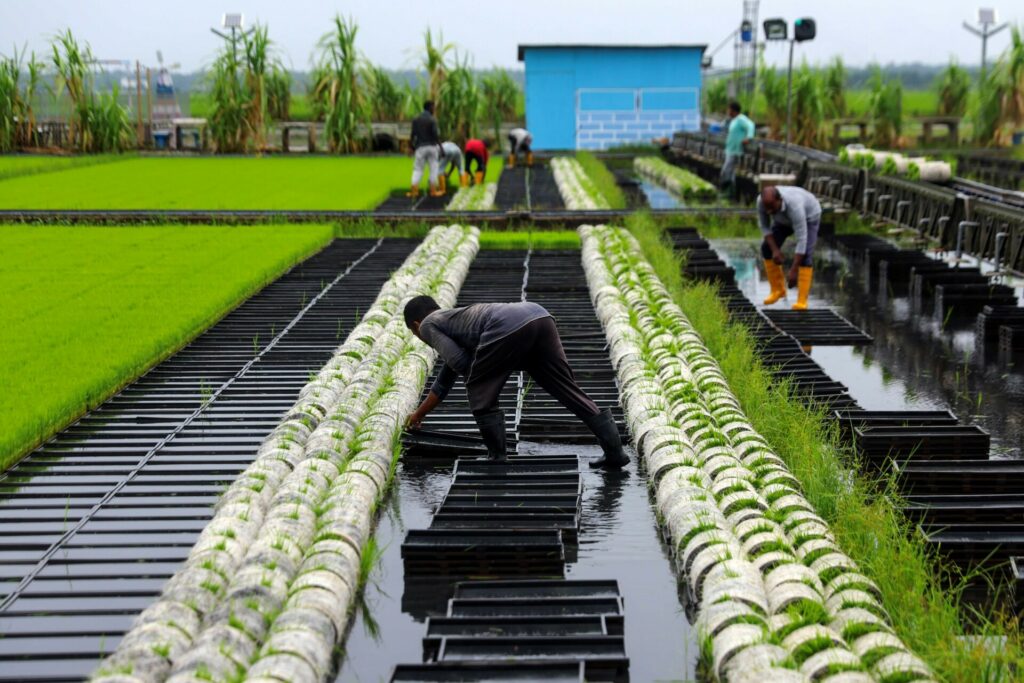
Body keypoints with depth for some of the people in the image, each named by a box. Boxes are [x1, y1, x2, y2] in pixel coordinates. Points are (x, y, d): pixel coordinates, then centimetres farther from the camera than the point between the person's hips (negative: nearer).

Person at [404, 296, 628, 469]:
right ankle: (614, 450, 6)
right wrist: (418, 414, 68)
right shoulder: (452, 319, 45)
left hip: (508, 326, -8)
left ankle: (497, 457, 15)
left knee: (480, 392, 13)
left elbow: (459, 363, 5)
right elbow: (443, 382, 56)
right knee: (568, 390, 11)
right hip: (540, 315, 8)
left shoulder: (428, 325, 22)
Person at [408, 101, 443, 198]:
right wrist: (441, 148, -5)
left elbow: (413, 135, 1)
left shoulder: (416, 120, 2)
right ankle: (433, 191, 7)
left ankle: (414, 191, -1)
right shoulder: (432, 120, -8)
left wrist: (413, 148, 12)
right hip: (432, 146, -2)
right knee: (433, 169, 7)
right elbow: (436, 135, -12)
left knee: (418, 169, 6)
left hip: (420, 147, 2)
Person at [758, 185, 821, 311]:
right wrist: (775, 249, -26)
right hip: (785, 218, 5)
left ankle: (802, 301, -20)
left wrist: (794, 271, -45)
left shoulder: (794, 206, -48)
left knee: (804, 255, -24)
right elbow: (764, 226, -15)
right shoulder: (762, 201, -33)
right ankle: (778, 289, 11)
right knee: (767, 248, -5)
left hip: (809, 216, -5)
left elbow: (802, 240, -45)